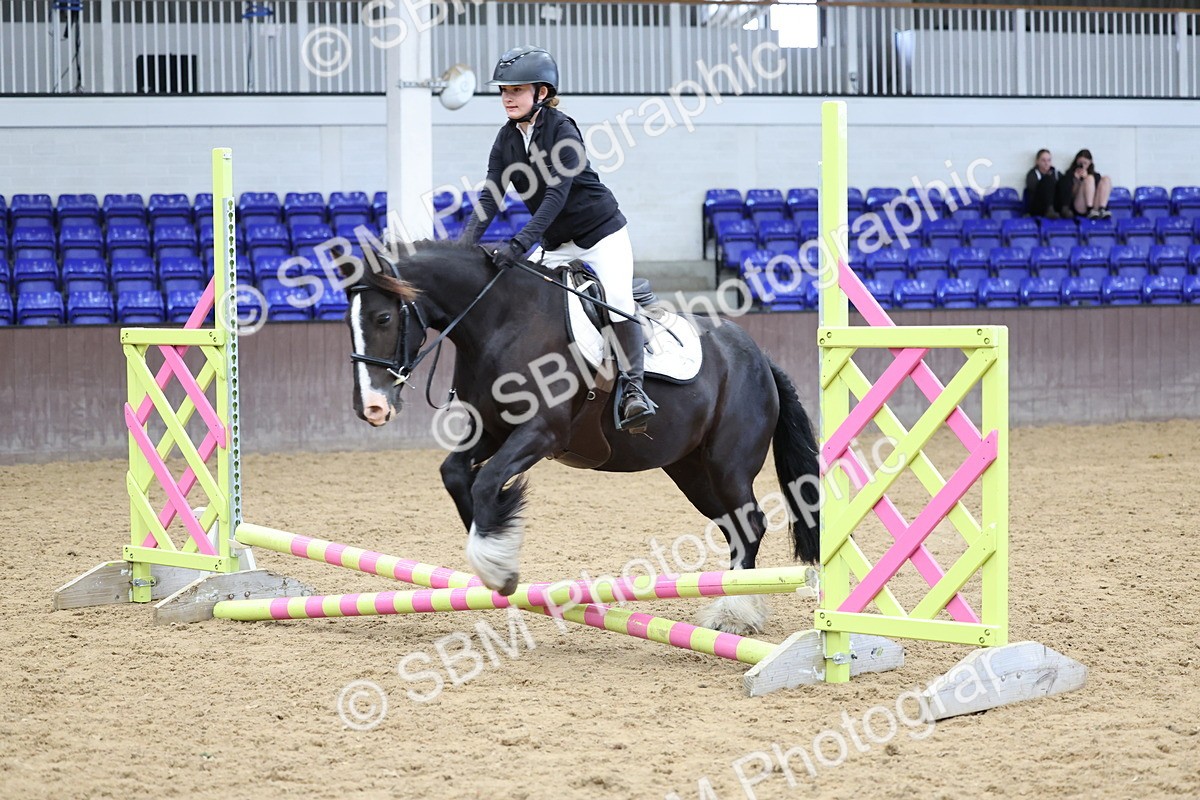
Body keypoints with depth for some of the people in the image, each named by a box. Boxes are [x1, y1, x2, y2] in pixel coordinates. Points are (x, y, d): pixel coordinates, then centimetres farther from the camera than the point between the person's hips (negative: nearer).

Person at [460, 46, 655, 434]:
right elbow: (489, 197, -7)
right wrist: (465, 245, -23)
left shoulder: (562, 129, -20)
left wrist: (519, 244, -38)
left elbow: (556, 195, -29)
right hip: (555, 245, 7)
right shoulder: (506, 139, 0)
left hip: (602, 233, -7)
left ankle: (633, 388, -22)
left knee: (618, 299, -24)